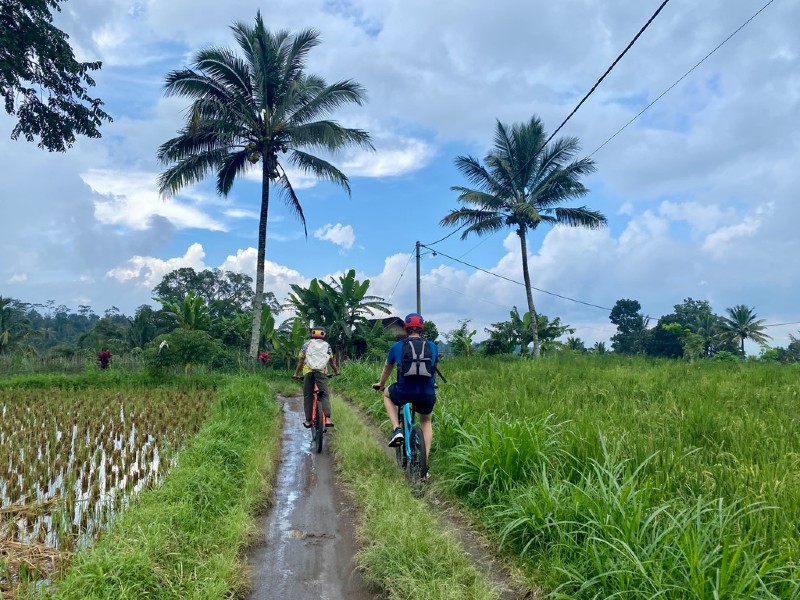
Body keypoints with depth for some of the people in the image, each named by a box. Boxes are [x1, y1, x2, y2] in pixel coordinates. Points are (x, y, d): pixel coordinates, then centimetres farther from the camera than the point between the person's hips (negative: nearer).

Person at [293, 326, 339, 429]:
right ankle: (327, 419, -21)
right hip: (321, 372, 0)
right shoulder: (327, 345, 18)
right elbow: (331, 362, 22)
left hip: (308, 371, 1)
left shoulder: (306, 344, 17)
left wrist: (296, 374, 24)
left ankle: (308, 421, 6)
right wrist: (336, 371, 37)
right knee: (324, 395, -4)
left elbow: (300, 361, 15)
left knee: (308, 396, 7)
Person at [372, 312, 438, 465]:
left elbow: (387, 369, 24)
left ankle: (396, 430, 15)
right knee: (426, 422, 29)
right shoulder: (432, 347, 12)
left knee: (387, 394, 32)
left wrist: (381, 384, 45)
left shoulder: (397, 347, 9)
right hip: (427, 394, 2)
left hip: (404, 392, -2)